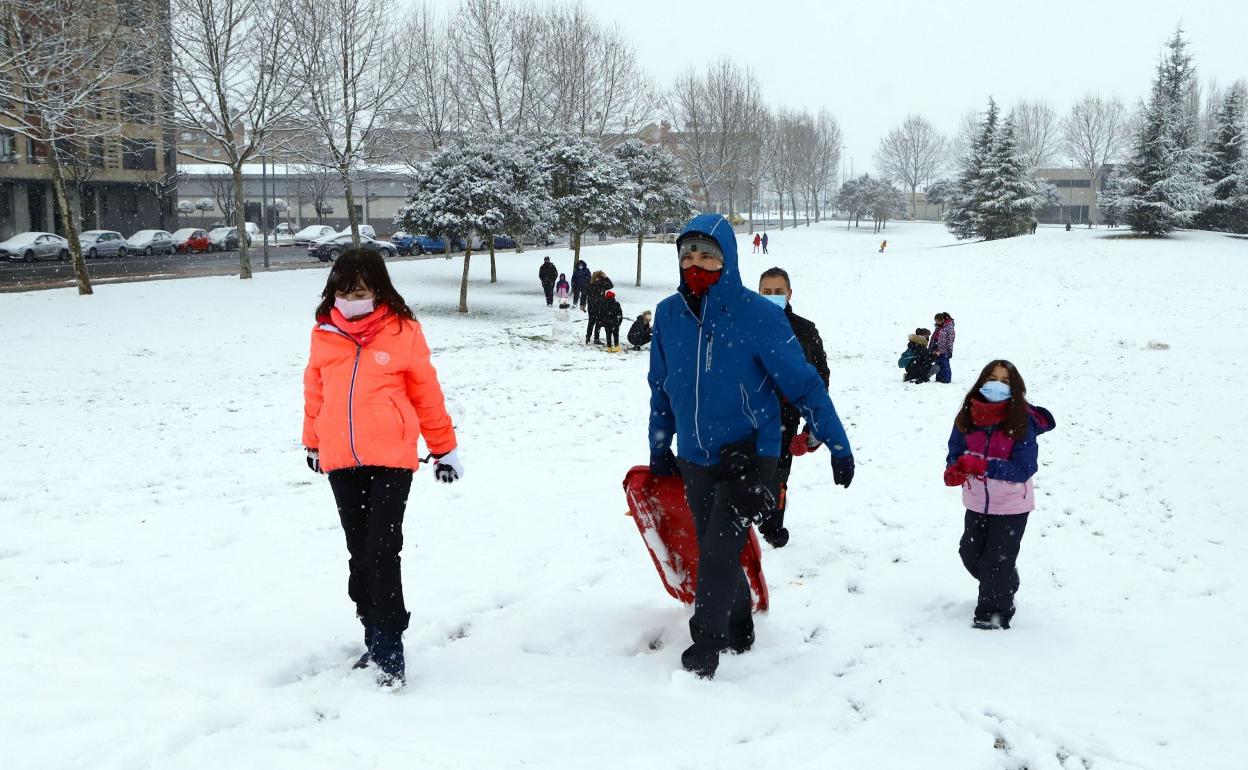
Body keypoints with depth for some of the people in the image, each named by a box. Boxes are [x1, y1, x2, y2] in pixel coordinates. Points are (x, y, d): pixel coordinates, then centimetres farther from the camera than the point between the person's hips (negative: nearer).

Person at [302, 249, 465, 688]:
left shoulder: (402, 331, -3)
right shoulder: (324, 334, 5)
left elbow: (426, 392, 3)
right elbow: (315, 392, 16)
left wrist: (444, 448, 8)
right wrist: (312, 443, 24)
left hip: (391, 459, -4)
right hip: (340, 462, 4)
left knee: (383, 550, -9)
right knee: (360, 552, 12)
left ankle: (389, 645, -1)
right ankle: (374, 635, 24)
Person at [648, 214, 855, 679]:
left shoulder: (758, 315, -15)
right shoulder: (668, 314, -2)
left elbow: (803, 383, -10)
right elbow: (661, 388, 12)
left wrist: (838, 446, -7)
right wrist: (659, 448, 18)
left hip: (749, 454, -5)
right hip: (694, 460, 5)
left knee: (718, 550, -12)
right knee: (712, 550, 13)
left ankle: (706, 646, 3)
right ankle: (738, 630, 34)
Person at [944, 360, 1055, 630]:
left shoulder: (1023, 421, -19)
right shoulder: (967, 417, -7)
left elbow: (1023, 469, -22)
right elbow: (955, 452, -2)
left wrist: (980, 465, -31)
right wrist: (954, 471, -26)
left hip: (1011, 506, -5)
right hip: (977, 503, 5)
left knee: (996, 562, 1)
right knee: (970, 554, 20)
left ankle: (995, 612, 24)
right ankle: (1006, 586, 48)